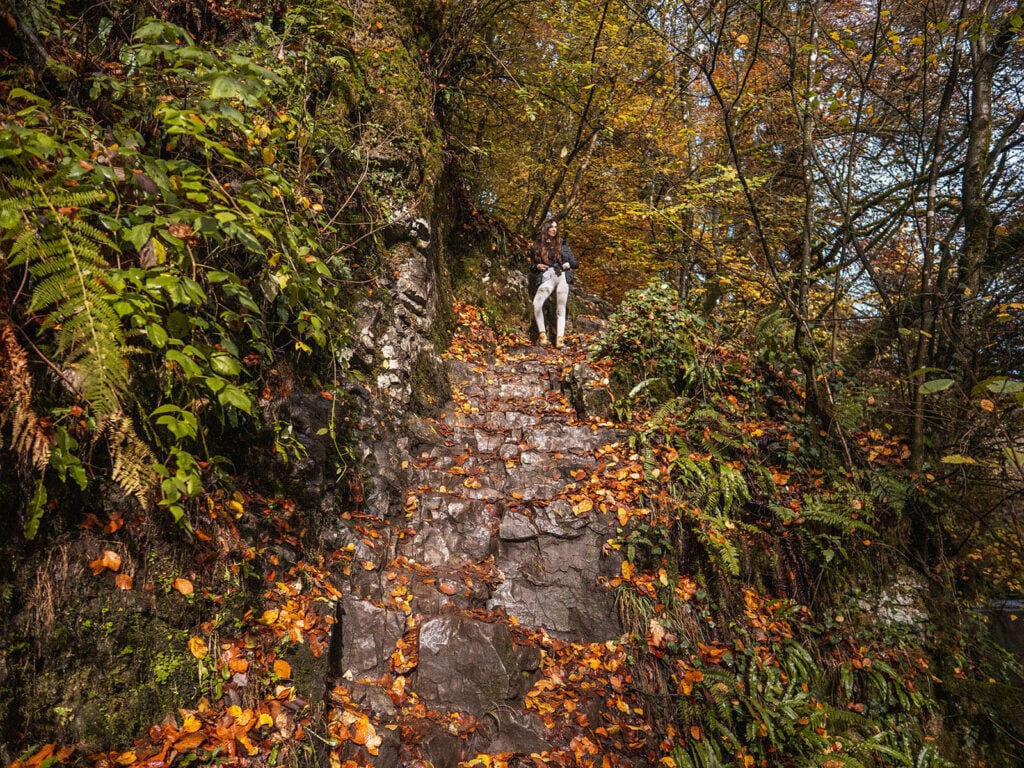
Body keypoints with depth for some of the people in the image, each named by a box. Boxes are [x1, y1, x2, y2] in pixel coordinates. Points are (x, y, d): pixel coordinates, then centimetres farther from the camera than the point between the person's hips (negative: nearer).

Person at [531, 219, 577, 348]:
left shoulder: (562, 244, 17)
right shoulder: (539, 246, 17)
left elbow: (575, 263, 17)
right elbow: (534, 266, 20)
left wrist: (568, 264, -5)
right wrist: (538, 266, -2)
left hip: (562, 276, 1)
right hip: (547, 277, 0)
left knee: (561, 307, -9)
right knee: (536, 303, -24)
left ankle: (560, 338, -14)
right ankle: (543, 334, -19)